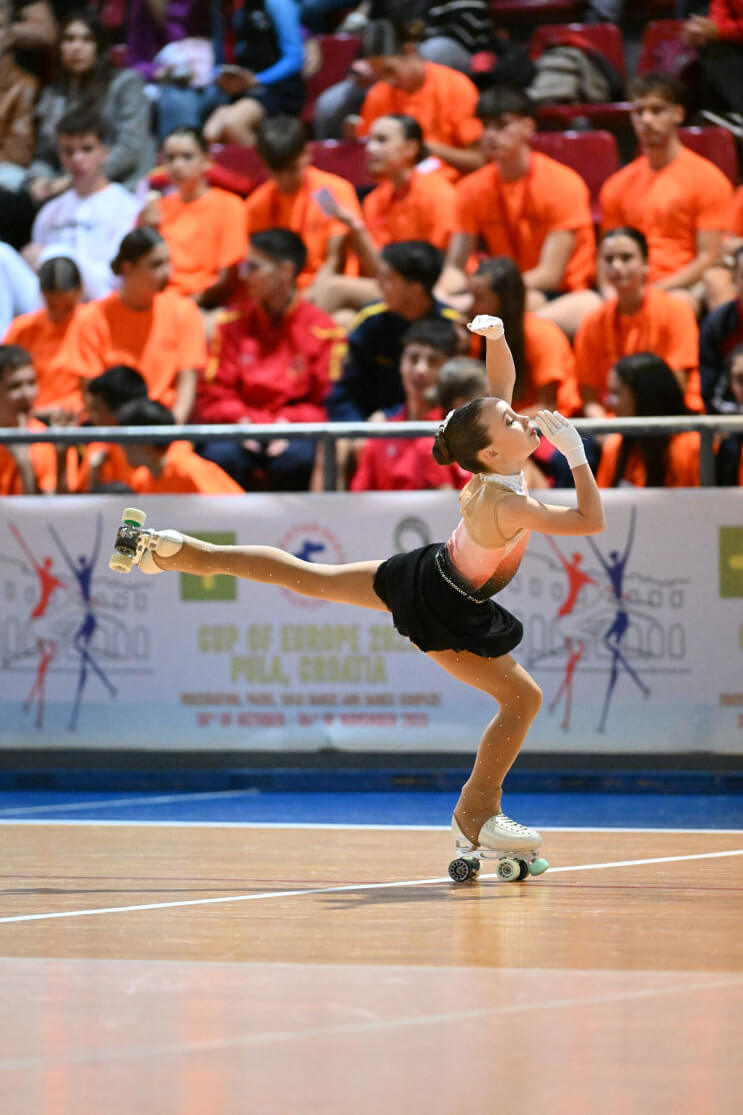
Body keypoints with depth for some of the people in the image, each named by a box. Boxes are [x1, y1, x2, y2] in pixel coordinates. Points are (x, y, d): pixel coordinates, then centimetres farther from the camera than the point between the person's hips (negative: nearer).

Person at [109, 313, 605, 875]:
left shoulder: (492, 469, -13)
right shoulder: (507, 505, -35)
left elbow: (500, 385, 2)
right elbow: (591, 520, -32)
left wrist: (496, 335, -15)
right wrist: (577, 452, -31)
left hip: (426, 573, 8)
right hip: (444, 613, -8)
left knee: (309, 576, 19)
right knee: (524, 698, 1)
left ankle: (175, 551, 18)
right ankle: (476, 819, 12)